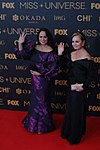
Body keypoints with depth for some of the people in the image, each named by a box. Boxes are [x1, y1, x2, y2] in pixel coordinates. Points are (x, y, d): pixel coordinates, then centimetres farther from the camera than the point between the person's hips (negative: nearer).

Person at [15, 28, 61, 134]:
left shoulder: (50, 51, -14)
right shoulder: (34, 47, 2)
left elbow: (52, 68, -16)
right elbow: (22, 55, 4)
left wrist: (40, 73, -20)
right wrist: (20, 43, -7)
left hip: (43, 78, -6)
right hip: (34, 77, 6)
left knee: (41, 100, 4)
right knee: (35, 99, 19)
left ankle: (43, 125, 22)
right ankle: (34, 122, 38)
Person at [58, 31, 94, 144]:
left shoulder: (86, 57, -16)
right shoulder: (72, 54, 6)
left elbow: (90, 74, -14)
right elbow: (65, 65, 8)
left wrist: (83, 86, -21)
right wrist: (61, 54, -1)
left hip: (79, 87, -7)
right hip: (71, 85, 7)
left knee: (77, 110, 5)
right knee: (70, 109, 19)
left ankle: (75, 136, 21)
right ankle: (68, 131, 38)